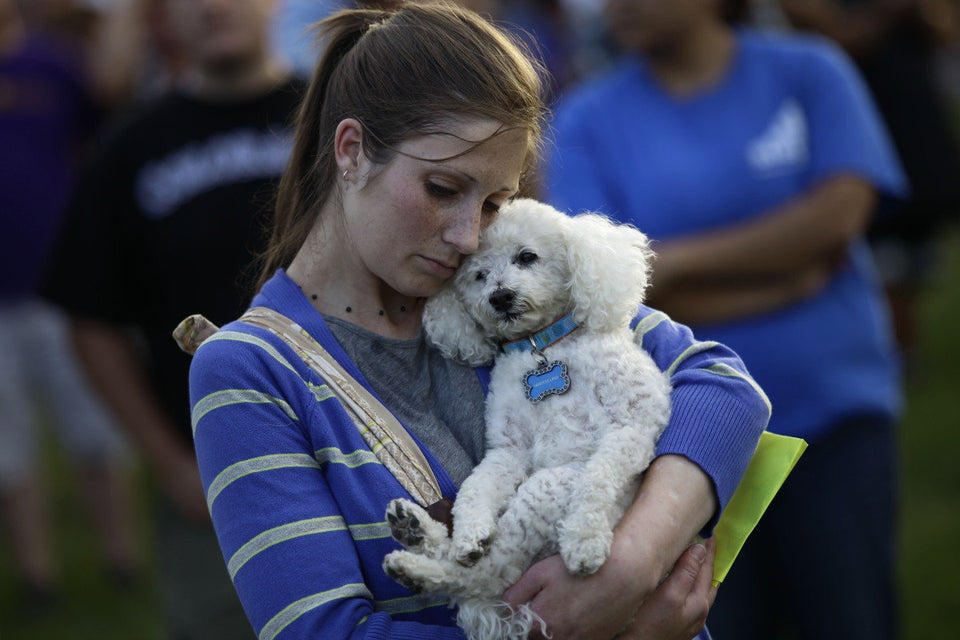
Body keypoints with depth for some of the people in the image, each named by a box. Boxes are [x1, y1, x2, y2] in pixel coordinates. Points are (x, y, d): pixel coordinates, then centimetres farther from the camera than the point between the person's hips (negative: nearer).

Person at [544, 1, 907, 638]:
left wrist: (679, 261, -10)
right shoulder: (586, 120, 2)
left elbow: (840, 215, -10)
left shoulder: (809, 72, 3)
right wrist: (793, 277, -10)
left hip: (834, 413, 0)